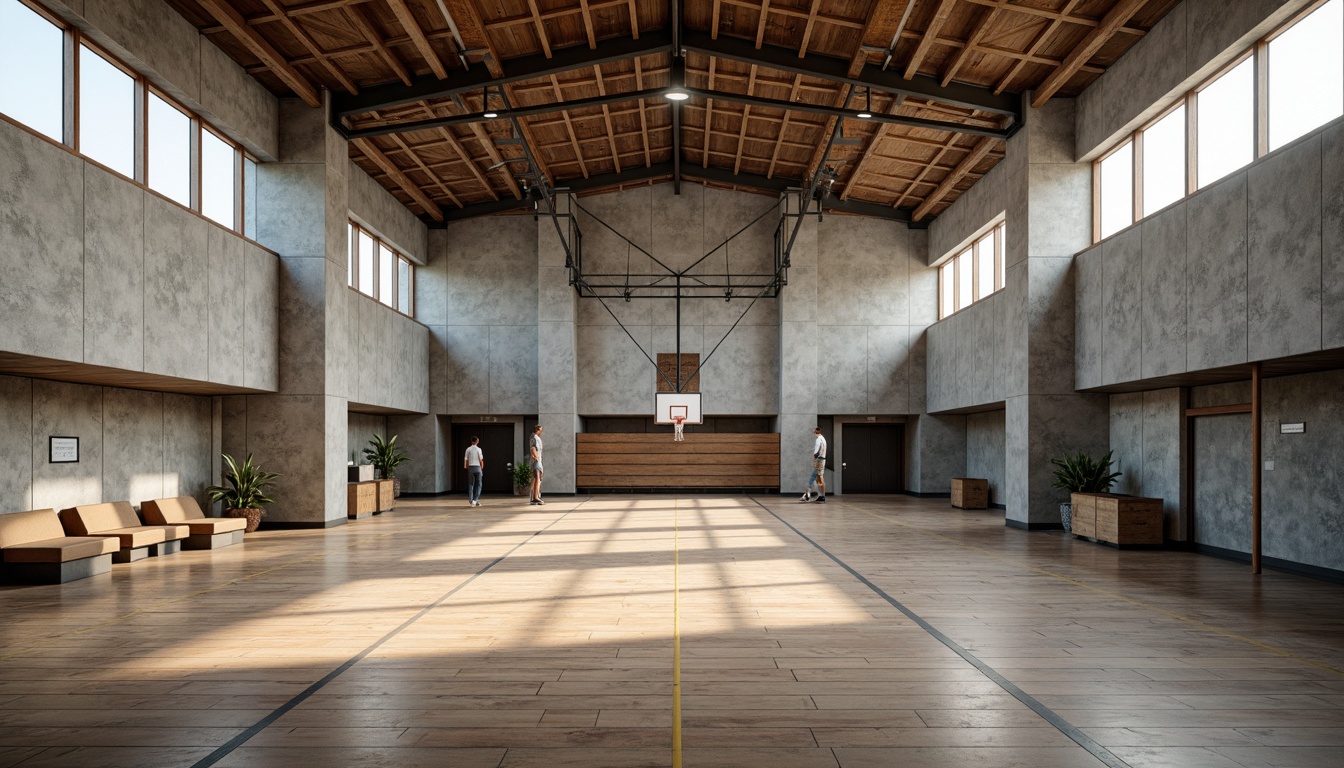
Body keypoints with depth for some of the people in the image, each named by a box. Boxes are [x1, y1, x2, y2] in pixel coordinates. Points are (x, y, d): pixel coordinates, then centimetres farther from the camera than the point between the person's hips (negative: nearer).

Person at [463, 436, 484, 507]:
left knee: (470, 485, 8)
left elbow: (466, 460, 3)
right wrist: (482, 469, 6)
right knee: (478, 485, 6)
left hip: (471, 467, 3)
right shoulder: (478, 449, -6)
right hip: (478, 467, -3)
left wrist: (467, 468, 13)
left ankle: (470, 501, 4)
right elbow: (481, 460, -6)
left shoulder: (468, 449, 2)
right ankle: (475, 500, -3)